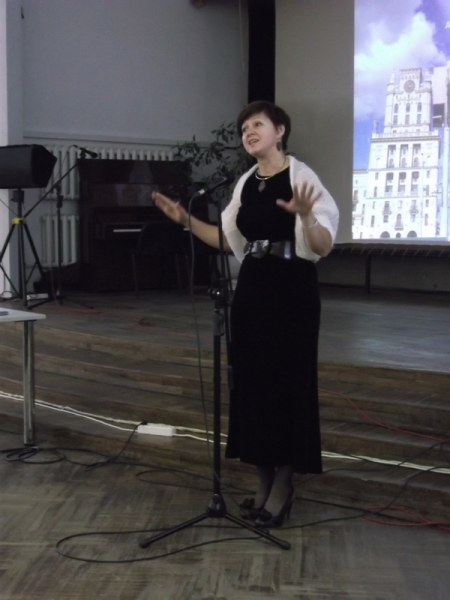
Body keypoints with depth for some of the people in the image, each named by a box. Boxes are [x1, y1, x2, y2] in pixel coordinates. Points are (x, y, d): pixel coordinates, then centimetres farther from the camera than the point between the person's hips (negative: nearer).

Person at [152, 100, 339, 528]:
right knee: (250, 380, 9)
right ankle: (263, 482, 22)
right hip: (251, 289, 7)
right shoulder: (245, 183, 10)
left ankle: (282, 487, 12)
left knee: (286, 381, -1)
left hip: (292, 291, -7)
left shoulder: (301, 177, -11)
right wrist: (186, 221, 10)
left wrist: (305, 215, -36)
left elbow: (323, 247, -17)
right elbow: (230, 241, 18)